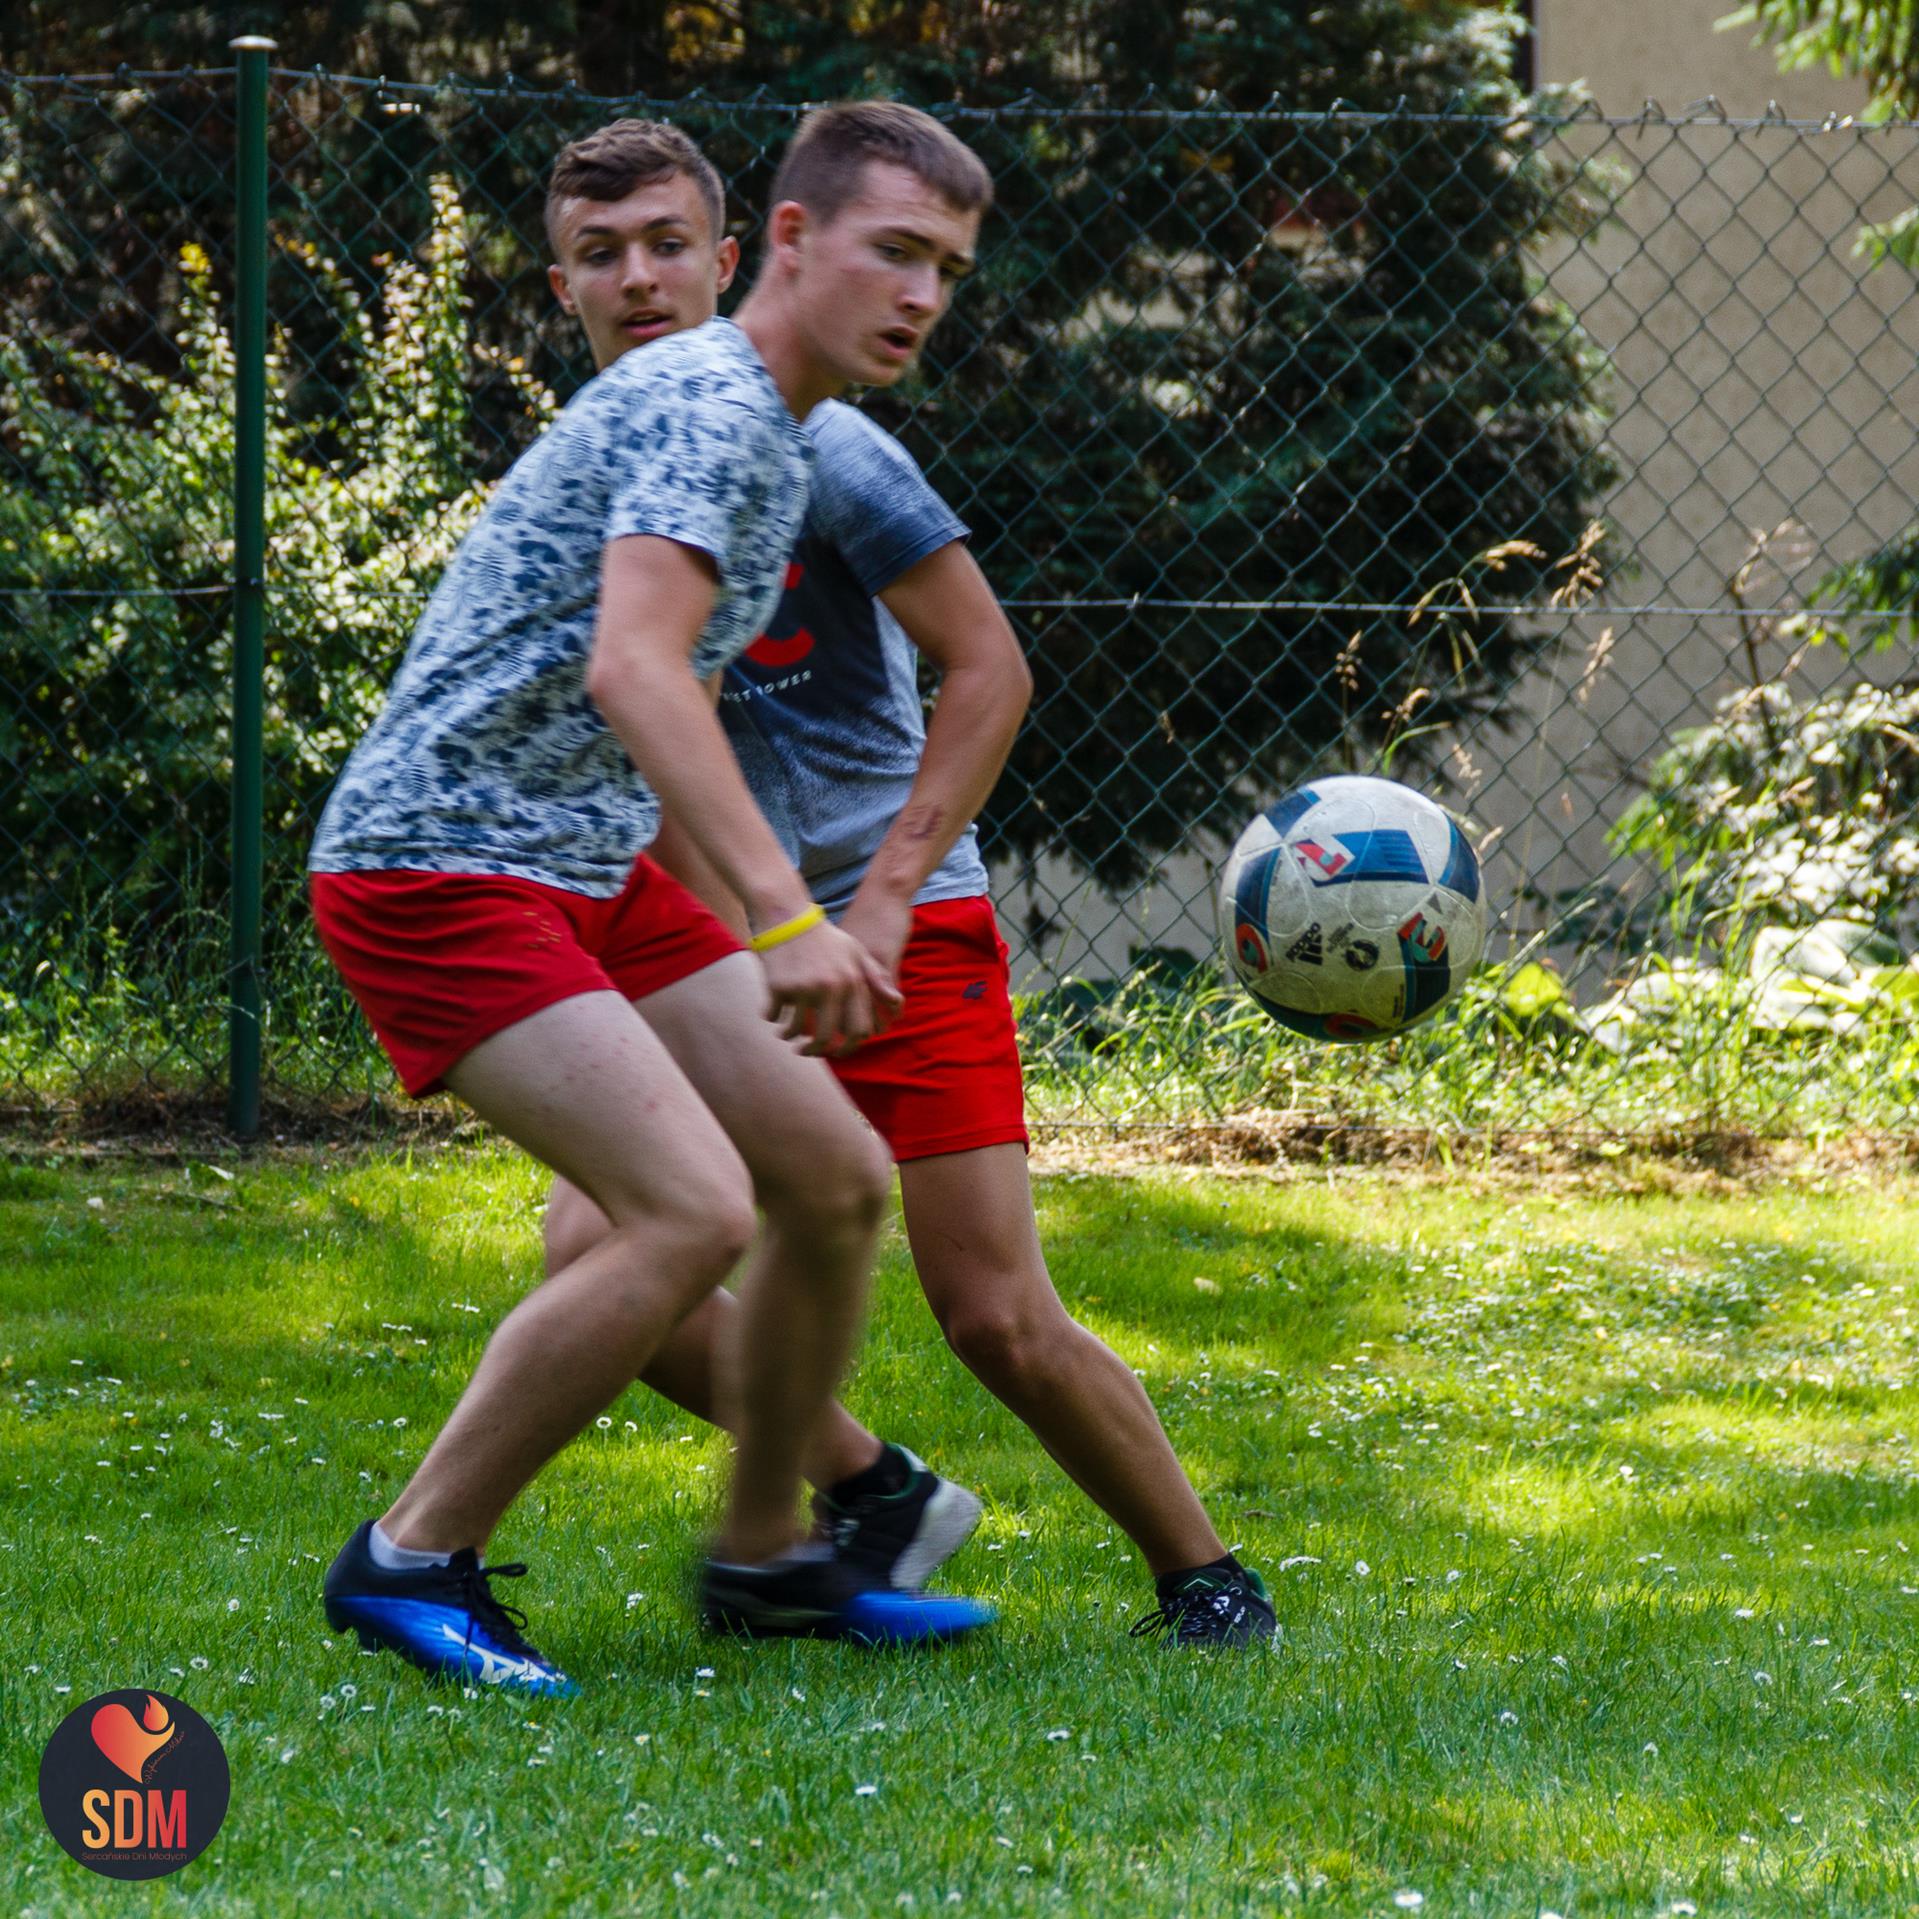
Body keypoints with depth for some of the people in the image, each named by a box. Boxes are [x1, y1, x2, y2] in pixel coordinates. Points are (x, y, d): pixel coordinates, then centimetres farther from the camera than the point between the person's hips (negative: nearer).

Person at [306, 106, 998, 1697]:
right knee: (694, 1211, -21)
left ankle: (764, 1557, 22)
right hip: (441, 861, -10)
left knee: (835, 1179, 7)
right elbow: (632, 672, -33)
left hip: (590, 869, 10)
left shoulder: (769, 427, 16)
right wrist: (782, 918, -41)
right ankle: (410, 1563, -9)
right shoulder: (710, 405, -17)